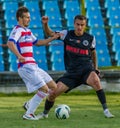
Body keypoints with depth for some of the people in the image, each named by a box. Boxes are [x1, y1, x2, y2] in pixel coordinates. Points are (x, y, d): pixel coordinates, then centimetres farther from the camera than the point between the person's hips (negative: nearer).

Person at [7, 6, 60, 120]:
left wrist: (52, 38, 24)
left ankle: (29, 104, 16)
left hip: (33, 66, 10)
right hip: (25, 67, -10)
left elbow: (37, 42, 34)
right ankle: (29, 114, -6)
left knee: (53, 87, 9)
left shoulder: (27, 31, 19)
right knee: (44, 89, -15)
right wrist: (19, 55, -42)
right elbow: (10, 43, -27)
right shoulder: (17, 30, -10)